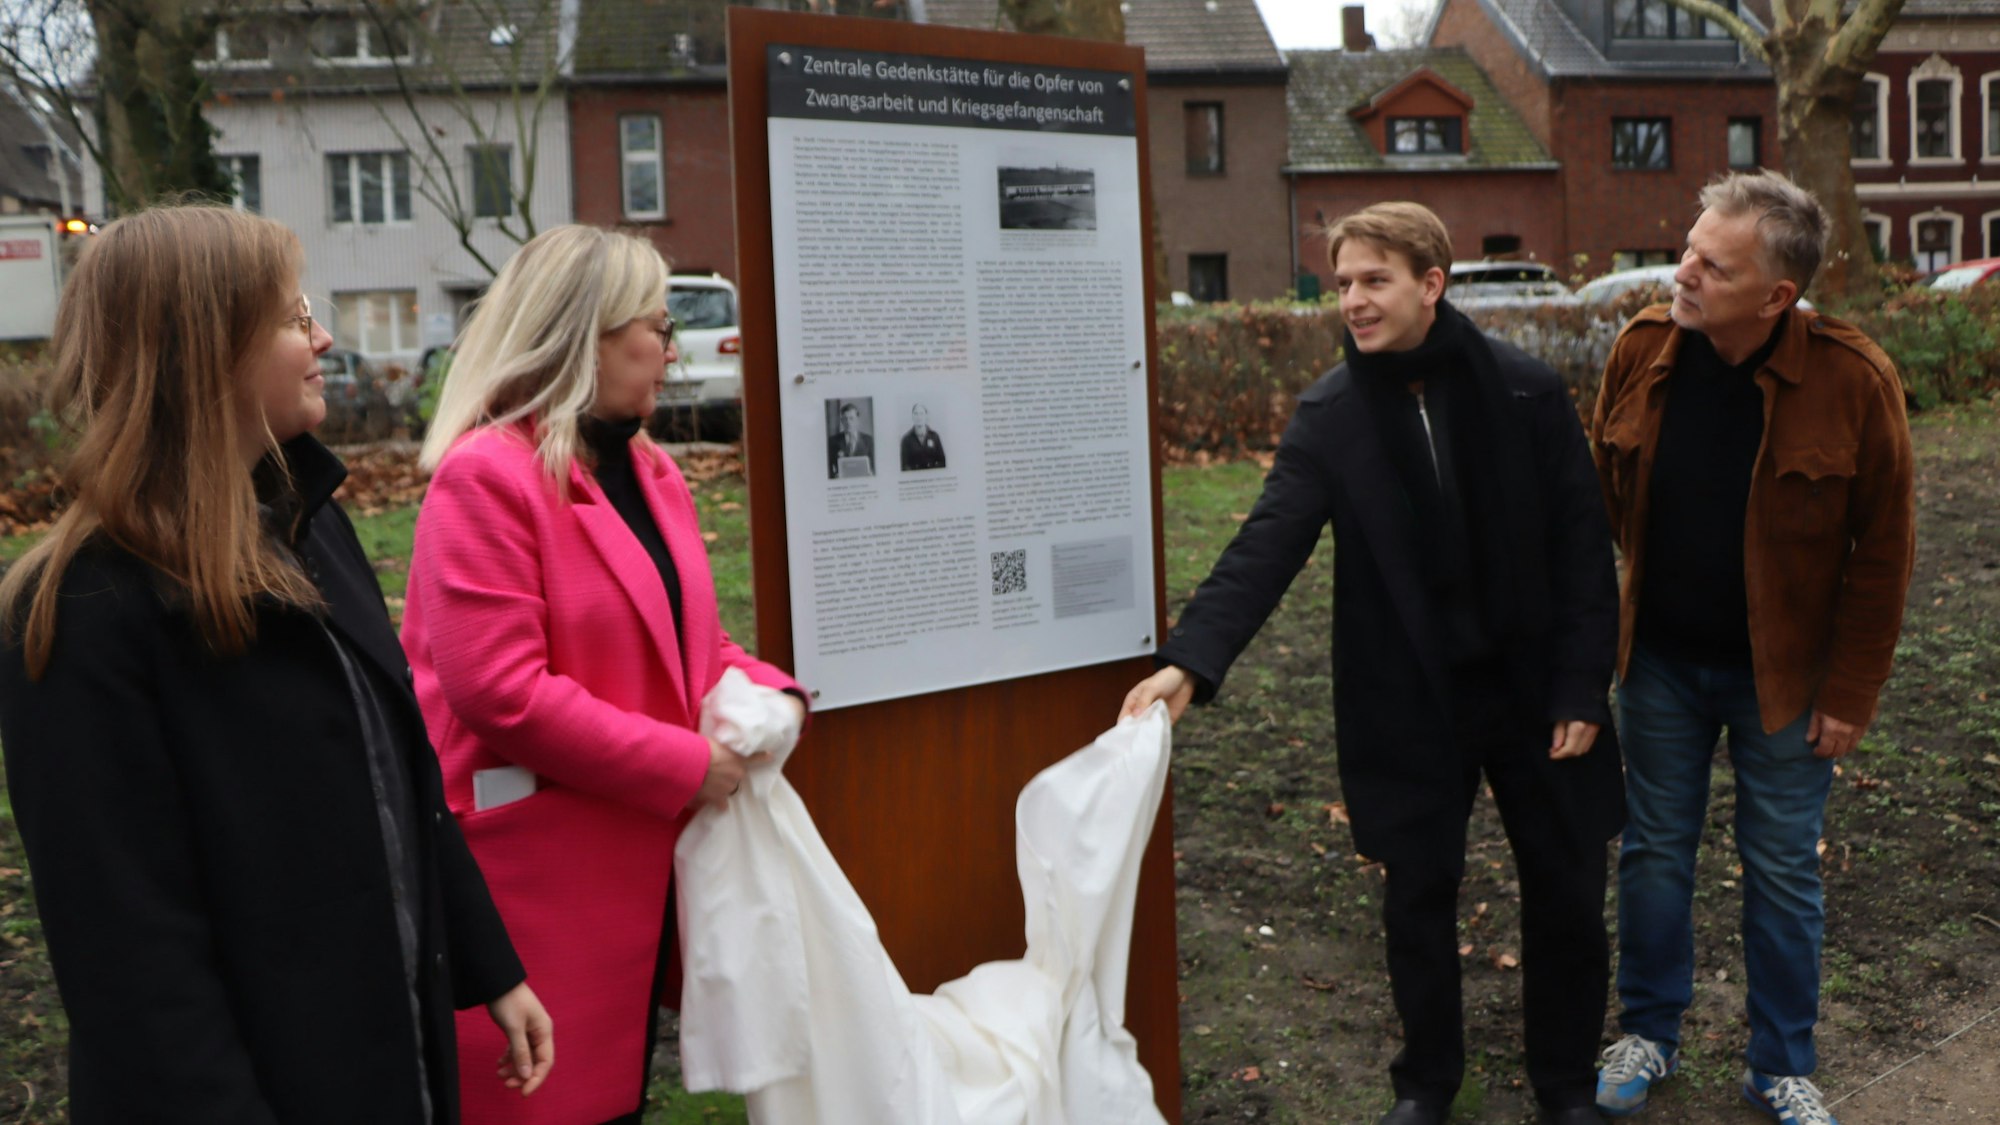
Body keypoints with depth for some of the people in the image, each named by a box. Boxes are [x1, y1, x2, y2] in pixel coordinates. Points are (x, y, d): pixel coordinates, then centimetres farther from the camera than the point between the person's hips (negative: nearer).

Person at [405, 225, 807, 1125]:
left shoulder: (651, 472, 12)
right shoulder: (486, 478, -15)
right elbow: (500, 689, -22)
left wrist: (766, 693, 0)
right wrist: (683, 767, -18)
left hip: (639, 863, 8)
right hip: (536, 874, -8)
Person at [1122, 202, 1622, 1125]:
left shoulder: (1527, 392, -8)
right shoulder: (1330, 414, -7)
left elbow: (1584, 548, -5)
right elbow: (1265, 546, -17)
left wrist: (1583, 687, -8)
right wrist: (1190, 660, -31)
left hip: (1533, 685, 0)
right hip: (1407, 701, 0)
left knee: (1567, 895, 10)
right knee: (1419, 896, 12)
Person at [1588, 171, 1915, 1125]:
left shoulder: (1853, 380, -18)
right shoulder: (1642, 351, -9)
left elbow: (1881, 552, -11)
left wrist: (1850, 693, -9)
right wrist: (1612, 623, 4)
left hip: (1784, 674, -2)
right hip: (1660, 661, 3)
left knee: (1782, 871, 10)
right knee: (1654, 852, 14)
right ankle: (1649, 1035, 33)